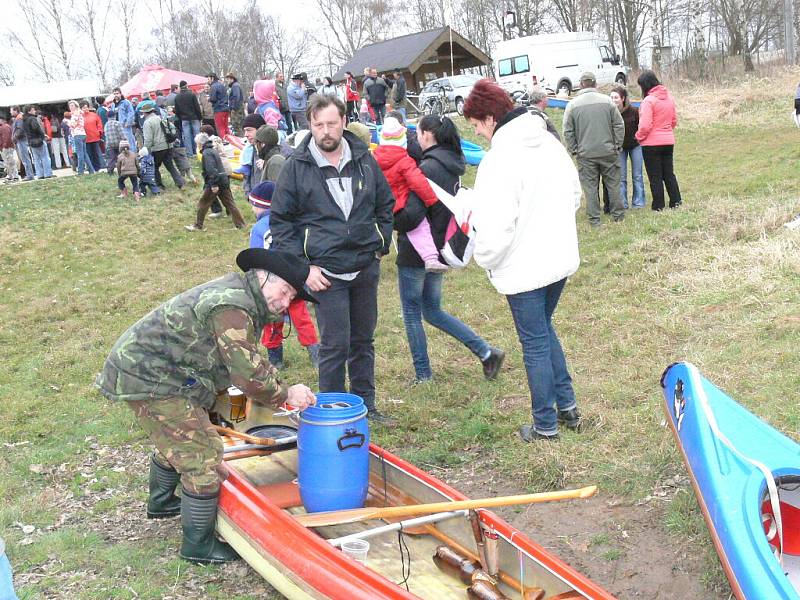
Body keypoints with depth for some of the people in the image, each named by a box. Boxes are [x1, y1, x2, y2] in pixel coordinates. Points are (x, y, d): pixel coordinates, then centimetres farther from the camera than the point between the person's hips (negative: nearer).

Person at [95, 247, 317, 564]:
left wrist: (279, 390, 4)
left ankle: (161, 502, 57)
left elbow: (250, 364, 15)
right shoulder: (233, 307, -24)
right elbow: (249, 375, -27)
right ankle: (198, 545, 6)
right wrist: (285, 395, -12)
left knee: (176, 439, 32)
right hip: (148, 379, -11)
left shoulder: (235, 292, 10)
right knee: (203, 457, -8)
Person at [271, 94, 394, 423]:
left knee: (363, 341, 15)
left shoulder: (364, 160, 5)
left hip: (367, 267, 4)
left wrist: (380, 245, 8)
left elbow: (385, 204, 18)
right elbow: (280, 221, -1)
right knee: (335, 345, -4)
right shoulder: (296, 167, -5)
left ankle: (365, 404, 28)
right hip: (326, 272, -4)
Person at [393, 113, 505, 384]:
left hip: (416, 252, -9)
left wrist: (389, 221, -8)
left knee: (411, 311, 8)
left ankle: (423, 374, 18)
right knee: (432, 310, 20)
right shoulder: (452, 165, 8)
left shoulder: (428, 167, -20)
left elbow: (412, 215, -25)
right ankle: (486, 352, 16)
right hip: (441, 249, 9)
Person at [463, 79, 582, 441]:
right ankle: (567, 405, 30)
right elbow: (574, 192, 15)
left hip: (523, 268, -8)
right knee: (544, 329, 25)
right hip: (560, 258, 8)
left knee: (535, 343, 6)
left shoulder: (499, 159, -22)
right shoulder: (550, 143, 3)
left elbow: (496, 225, -25)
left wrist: (484, 258, -7)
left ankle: (545, 425, 19)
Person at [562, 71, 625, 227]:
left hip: (585, 154, -1)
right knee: (613, 184, 12)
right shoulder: (607, 100, 1)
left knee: (590, 187, 4)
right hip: (608, 151, 1)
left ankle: (594, 219, 5)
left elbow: (568, 132, -1)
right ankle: (618, 215, 19)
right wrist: (617, 145, 10)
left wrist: (573, 150, 7)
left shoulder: (572, 104, -2)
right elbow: (619, 125, 2)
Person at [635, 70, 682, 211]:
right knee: (669, 173, 15)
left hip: (652, 143, -6)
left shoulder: (648, 101, -17)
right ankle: (675, 201, 17)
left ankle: (658, 205, 7)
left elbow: (645, 126, -21)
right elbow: (674, 120, 13)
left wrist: (639, 136, -4)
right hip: (668, 141, 7)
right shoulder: (669, 97, 6)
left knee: (655, 176, 3)